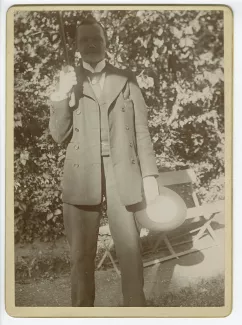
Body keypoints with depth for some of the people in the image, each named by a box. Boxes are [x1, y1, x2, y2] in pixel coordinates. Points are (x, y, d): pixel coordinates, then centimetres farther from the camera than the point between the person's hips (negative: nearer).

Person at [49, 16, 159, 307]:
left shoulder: (126, 79, 11)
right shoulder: (68, 81, 12)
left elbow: (141, 129, 8)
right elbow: (58, 135, 5)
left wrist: (149, 174, 1)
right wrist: (62, 95, -9)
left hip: (123, 173, 0)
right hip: (82, 176, 0)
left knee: (130, 248, 3)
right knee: (81, 253, 4)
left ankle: (136, 306, 16)